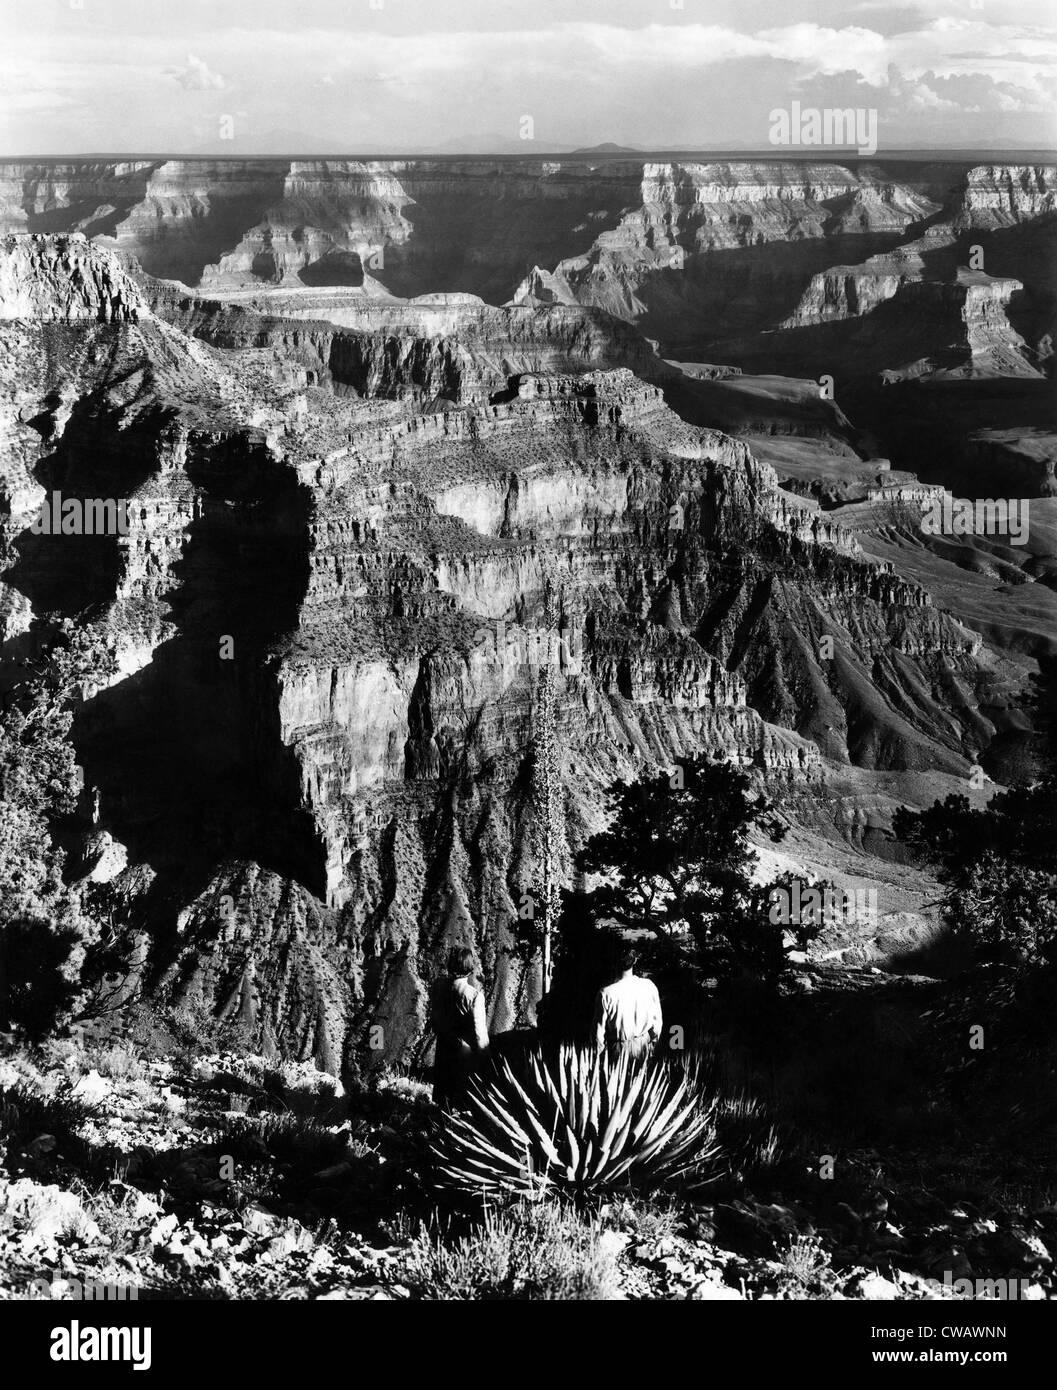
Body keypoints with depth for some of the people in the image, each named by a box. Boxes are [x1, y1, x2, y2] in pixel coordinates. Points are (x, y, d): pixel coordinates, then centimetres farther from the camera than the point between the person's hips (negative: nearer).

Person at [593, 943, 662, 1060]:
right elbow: (657, 1020, -2)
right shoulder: (649, 986, -14)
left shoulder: (606, 993, -21)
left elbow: (600, 1028, -12)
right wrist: (653, 1044, 15)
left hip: (618, 1049, -2)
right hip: (643, 1046, 2)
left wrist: (602, 1047, 6)